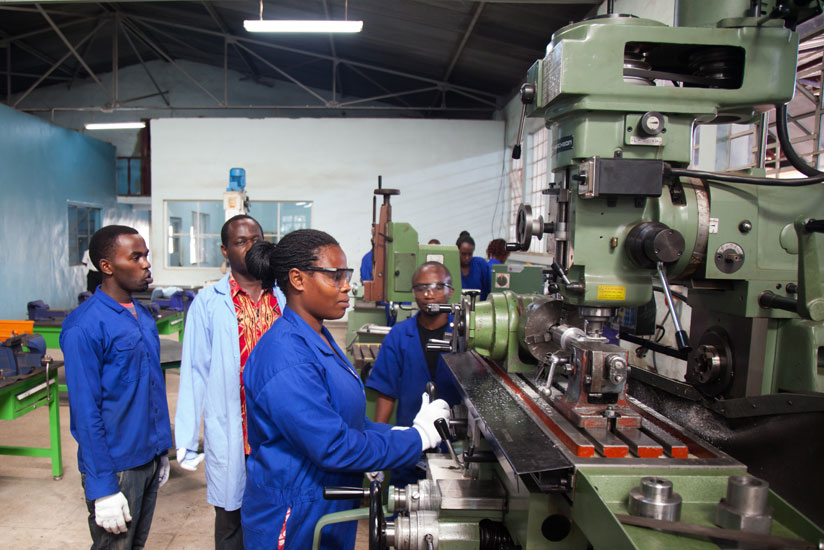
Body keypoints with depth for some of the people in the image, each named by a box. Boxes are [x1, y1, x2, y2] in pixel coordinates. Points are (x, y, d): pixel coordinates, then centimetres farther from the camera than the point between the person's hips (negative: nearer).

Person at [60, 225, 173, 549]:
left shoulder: (143, 316, 6)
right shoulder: (84, 327, -18)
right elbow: (85, 413, -18)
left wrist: (162, 451, 15)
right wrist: (103, 487, -17)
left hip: (149, 459, 7)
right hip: (116, 467, -7)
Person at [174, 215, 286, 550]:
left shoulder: (284, 299, 2)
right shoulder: (209, 303, -5)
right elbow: (194, 372, -5)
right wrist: (186, 441, -5)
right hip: (230, 433, -2)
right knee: (231, 521, 14)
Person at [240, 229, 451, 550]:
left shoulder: (318, 339, 6)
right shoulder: (286, 358, -27)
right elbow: (333, 447, -27)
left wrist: (394, 433, -2)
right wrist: (418, 438, -20)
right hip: (295, 523, -9)